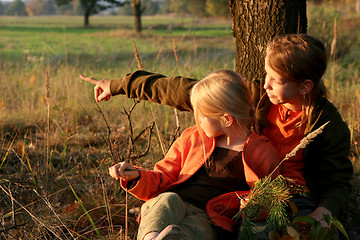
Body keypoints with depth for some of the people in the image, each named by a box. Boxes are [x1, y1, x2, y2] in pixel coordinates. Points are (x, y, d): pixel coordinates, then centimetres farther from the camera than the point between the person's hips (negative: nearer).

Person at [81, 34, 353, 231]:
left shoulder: (329, 124, -5)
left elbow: (338, 183, 0)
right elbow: (187, 91, 2)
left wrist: (322, 213, -25)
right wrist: (119, 85, 5)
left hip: (299, 200, -1)